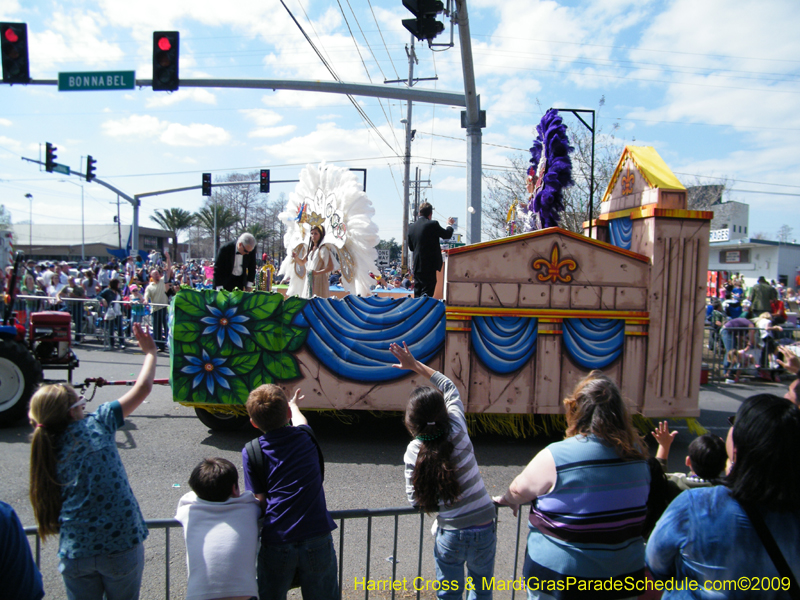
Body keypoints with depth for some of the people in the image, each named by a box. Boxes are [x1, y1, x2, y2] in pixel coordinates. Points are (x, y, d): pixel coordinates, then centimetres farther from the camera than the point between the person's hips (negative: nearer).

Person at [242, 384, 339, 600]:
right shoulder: (306, 437, 4)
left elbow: (260, 502, -1)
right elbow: (299, 422, 31)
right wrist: (293, 405, 50)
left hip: (276, 544, -1)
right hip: (317, 539, 2)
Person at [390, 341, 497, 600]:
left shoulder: (413, 452, -13)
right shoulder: (457, 432, -13)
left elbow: (415, 499, -8)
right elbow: (450, 388, 1)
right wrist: (415, 365, 5)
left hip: (450, 535, -1)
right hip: (484, 530, 1)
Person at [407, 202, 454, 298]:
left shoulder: (411, 227, 7)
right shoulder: (433, 224, -11)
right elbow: (447, 235, 2)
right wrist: (449, 225, 21)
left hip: (417, 265, 6)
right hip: (430, 264, -6)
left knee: (417, 293, 11)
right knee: (427, 292, -4)